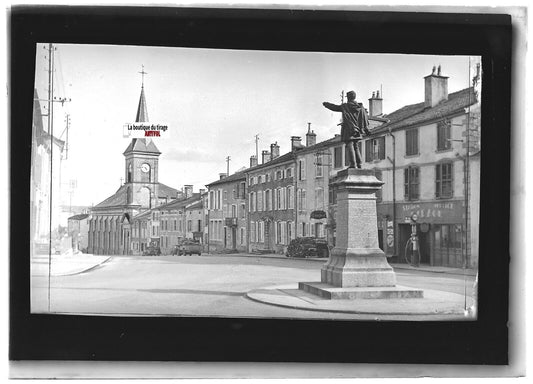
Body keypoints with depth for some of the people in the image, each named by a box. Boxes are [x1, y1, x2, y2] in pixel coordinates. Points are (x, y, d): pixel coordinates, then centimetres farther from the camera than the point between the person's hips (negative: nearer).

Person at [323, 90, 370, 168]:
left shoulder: (345, 106, -4)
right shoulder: (360, 107, 7)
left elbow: (334, 107, 5)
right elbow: (365, 117, 7)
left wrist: (326, 104, 21)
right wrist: (366, 129, 11)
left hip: (348, 129, -5)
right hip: (357, 129, 5)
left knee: (350, 145, -8)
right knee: (355, 146, 15)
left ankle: (352, 163, -18)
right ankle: (359, 163, 10)